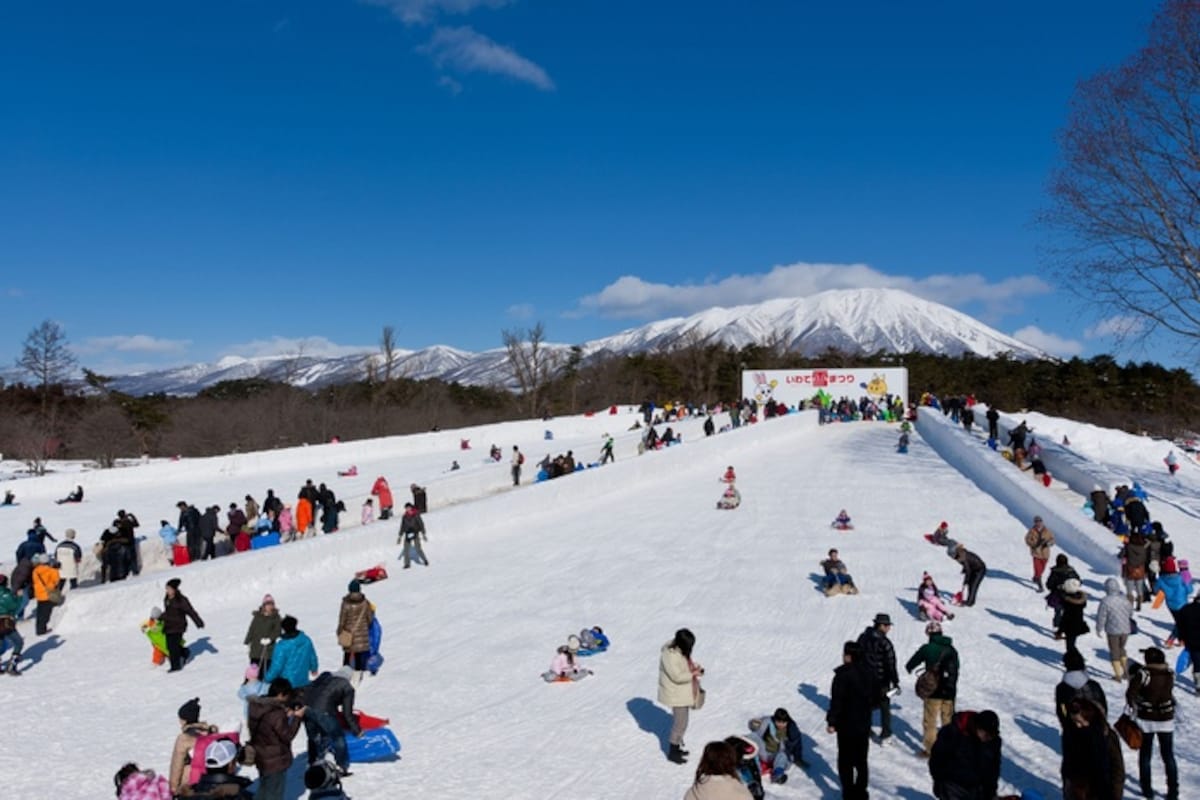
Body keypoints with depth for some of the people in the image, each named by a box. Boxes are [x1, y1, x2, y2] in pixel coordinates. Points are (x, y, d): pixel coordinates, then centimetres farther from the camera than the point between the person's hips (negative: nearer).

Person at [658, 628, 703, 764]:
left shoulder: (679, 650, 0)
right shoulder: (670, 655, -29)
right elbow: (677, 676, -27)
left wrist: (695, 667, 0)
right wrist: (694, 673, -23)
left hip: (683, 692, 10)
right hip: (676, 695, -10)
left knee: (680, 721, 21)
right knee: (680, 723, -1)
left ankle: (676, 747, 36)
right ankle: (673, 753, 13)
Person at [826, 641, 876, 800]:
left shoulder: (843, 675, -20)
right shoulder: (869, 673, 2)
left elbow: (836, 701, -19)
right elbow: (875, 697, 12)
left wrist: (831, 721, -10)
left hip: (846, 725, -6)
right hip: (864, 724, 6)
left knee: (845, 761, 5)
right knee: (861, 760, 16)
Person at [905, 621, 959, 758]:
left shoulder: (927, 648, -11)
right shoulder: (952, 650, 3)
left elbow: (913, 661, 1)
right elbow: (956, 670, 13)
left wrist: (909, 668, 23)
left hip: (933, 690, -4)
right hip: (949, 690, 4)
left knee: (930, 720, 6)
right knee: (948, 719, 17)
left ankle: (929, 748, 9)